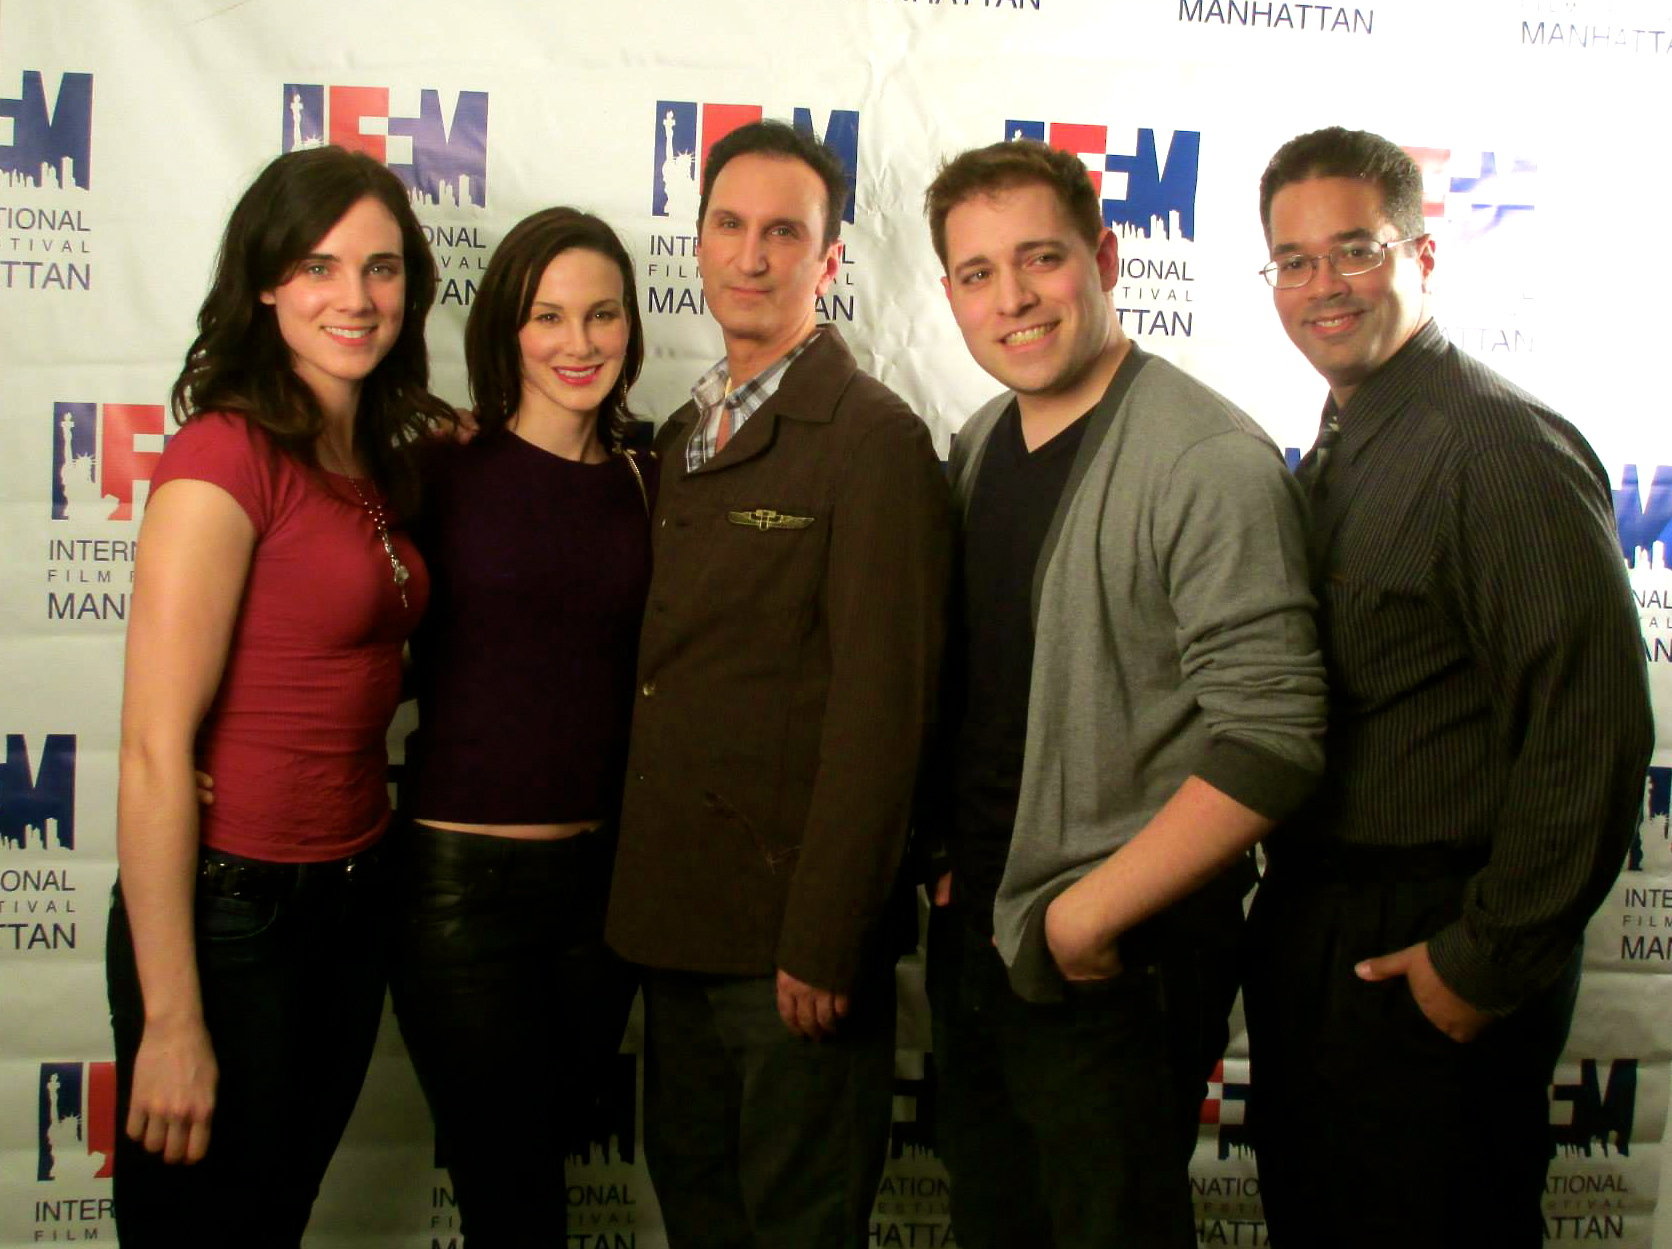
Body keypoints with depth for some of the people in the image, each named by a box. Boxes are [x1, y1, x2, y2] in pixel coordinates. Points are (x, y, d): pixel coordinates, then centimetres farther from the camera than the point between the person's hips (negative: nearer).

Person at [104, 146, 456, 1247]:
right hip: (230, 909, -7)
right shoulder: (225, 453, -16)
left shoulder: (376, 460, 7)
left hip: (351, 901, 7)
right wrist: (170, 1022, -19)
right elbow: (153, 752, -19)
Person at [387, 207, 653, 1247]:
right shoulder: (445, 468, -6)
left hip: (602, 871, 4)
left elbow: (646, 671, 10)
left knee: (558, 1150, 17)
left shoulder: (644, 485, 5)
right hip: (460, 868, -4)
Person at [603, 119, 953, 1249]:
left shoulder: (873, 436, -12)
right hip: (680, 920, 7)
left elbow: (880, 704, -17)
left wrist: (822, 942, -18)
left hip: (790, 930, -7)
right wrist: (644, 898, 9)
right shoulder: (684, 435, 13)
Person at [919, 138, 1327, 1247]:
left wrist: (1088, 915, -17)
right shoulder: (981, 448, 8)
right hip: (972, 937, 7)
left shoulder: (1212, 461, -17)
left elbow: (1270, 745, -22)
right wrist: (945, 866, 8)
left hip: (1115, 960, -7)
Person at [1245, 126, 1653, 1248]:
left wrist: (1487, 962, -18)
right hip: (1309, 935, 9)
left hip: (1431, 957, -8)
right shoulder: (1335, 454, 11)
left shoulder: (1502, 450, -17)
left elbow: (1592, 731, -22)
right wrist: (1292, 916, 9)